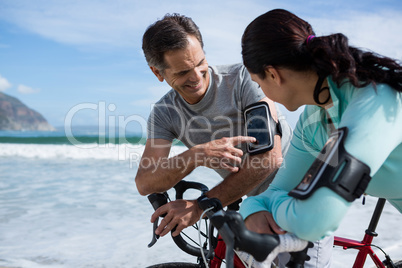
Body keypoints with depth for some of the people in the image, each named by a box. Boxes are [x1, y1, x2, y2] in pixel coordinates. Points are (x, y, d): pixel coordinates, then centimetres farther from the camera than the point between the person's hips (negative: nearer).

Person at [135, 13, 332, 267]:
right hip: (259, 202, 4)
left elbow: (270, 156, -30)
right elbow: (145, 183, -18)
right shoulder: (165, 113, -8)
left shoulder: (243, 78, -22)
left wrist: (199, 206, -32)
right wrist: (195, 156, -39)